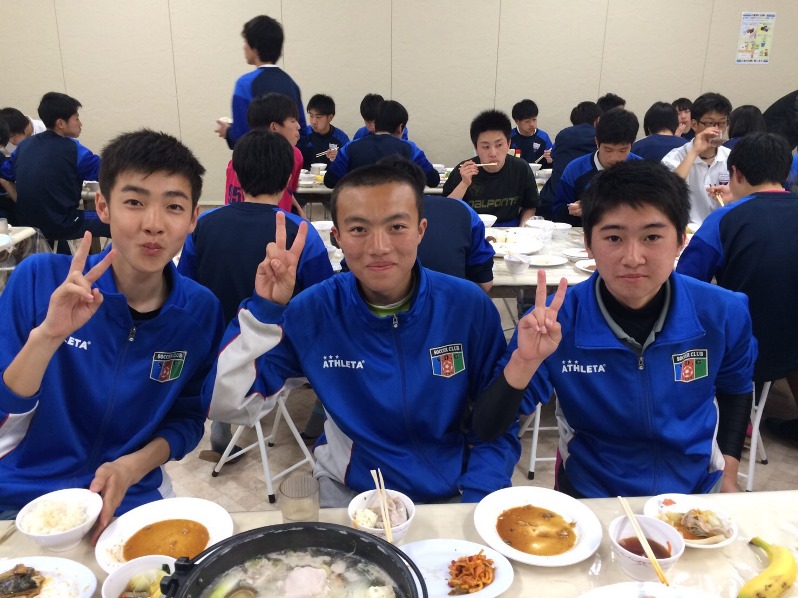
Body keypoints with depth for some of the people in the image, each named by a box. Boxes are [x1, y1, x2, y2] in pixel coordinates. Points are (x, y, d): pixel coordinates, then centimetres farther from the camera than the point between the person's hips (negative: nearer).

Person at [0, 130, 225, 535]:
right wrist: (46, 336, -27)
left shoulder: (201, 311, -7)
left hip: (129, 502, 2)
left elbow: (188, 419, 3)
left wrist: (133, 466, -14)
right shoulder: (40, 278, -11)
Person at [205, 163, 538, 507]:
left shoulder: (469, 306, -14)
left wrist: (475, 508, -18)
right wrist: (265, 309, -24)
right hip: (350, 490, 0)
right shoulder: (313, 311, -13)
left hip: (452, 492, 0)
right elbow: (227, 405, -15)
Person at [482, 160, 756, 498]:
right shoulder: (553, 323, -18)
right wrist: (525, 362, -33)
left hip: (696, 492, 3)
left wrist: (728, 476, 8)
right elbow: (487, 430, -18)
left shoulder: (723, 314, -12)